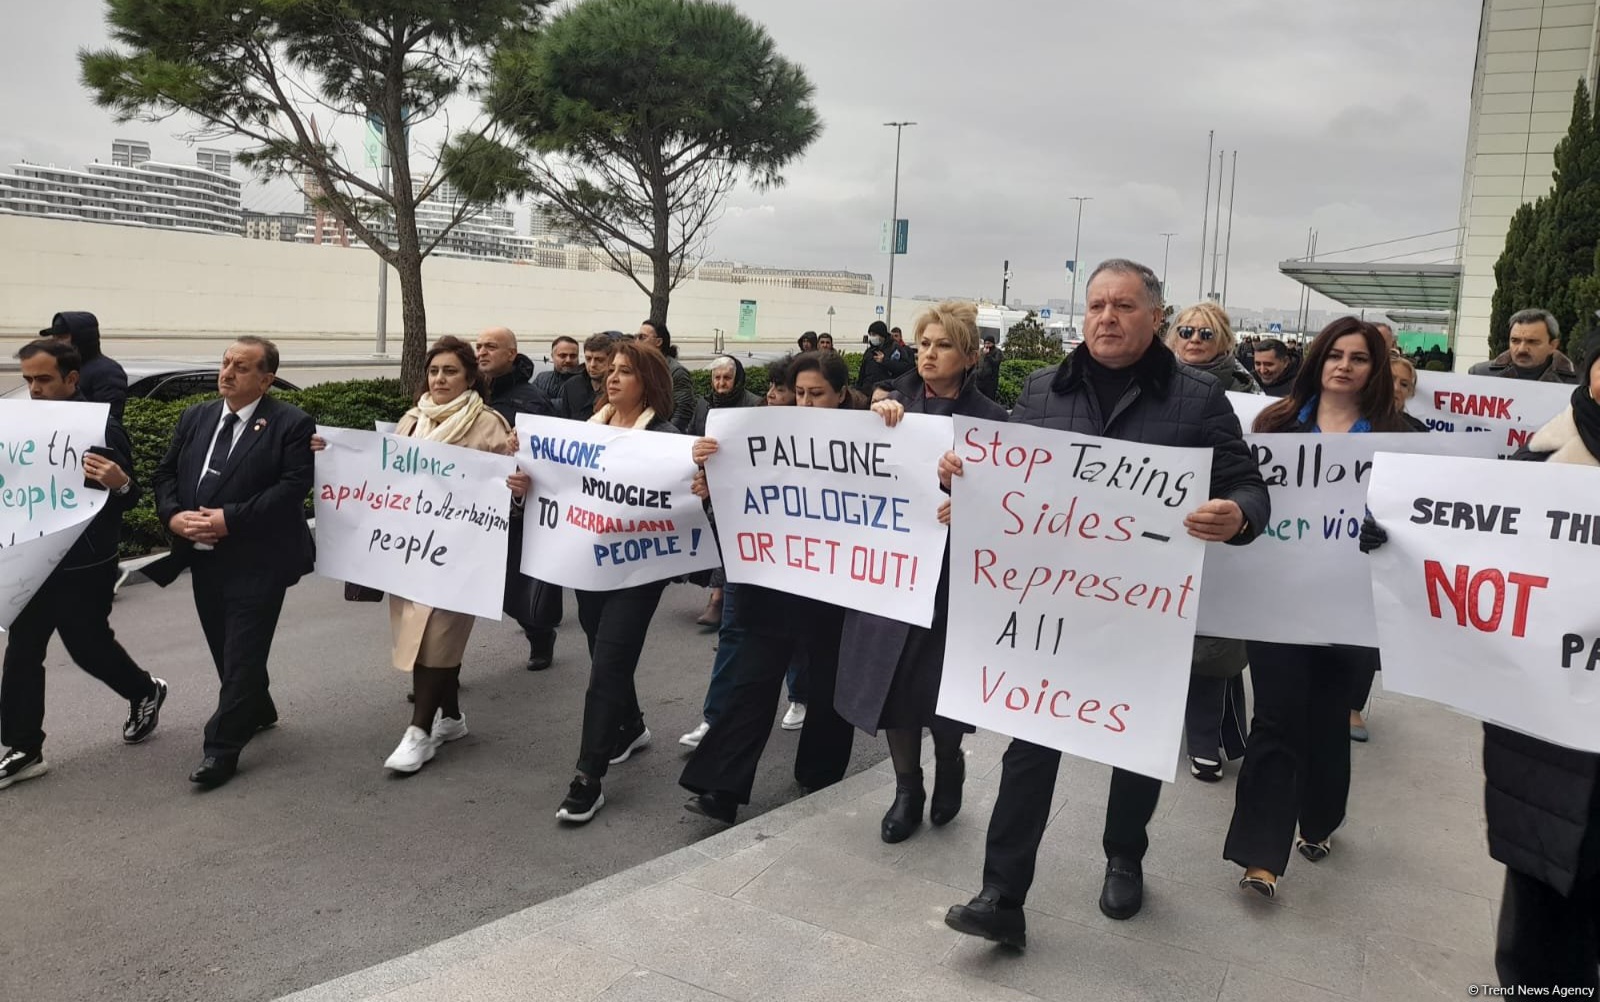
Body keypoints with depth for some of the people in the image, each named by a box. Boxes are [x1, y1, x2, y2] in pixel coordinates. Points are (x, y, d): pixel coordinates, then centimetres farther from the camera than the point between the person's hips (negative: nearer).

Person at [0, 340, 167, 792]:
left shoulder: (103, 427, -13)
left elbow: (129, 498, -12)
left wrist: (120, 484, -34)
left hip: (84, 565, -6)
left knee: (88, 646, 7)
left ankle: (145, 691, 36)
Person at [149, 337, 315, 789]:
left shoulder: (291, 424, -8)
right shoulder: (196, 418, 11)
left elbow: (293, 486, -17)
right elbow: (166, 473, 13)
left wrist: (230, 519, -21)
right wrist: (174, 515, -7)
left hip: (257, 561, -7)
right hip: (204, 559, 7)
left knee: (242, 654, -3)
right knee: (225, 649, 18)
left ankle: (222, 748, 5)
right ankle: (258, 711, 40)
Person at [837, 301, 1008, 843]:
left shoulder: (988, 418, -3)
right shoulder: (895, 402, 5)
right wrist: (873, 418, -18)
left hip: (952, 569, -2)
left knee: (942, 681, 6)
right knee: (891, 675, 6)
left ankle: (949, 761, 37)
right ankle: (907, 787, 24)